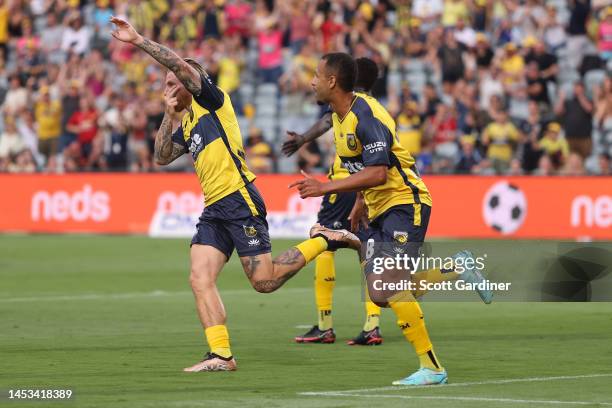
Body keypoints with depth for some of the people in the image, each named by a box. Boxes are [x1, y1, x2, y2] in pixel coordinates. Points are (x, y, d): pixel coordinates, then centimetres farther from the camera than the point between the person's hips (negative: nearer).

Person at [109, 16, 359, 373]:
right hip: (213, 210, 8)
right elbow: (162, 158, 19)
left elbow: (181, 65, -14)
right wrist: (170, 115, 13)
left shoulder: (212, 101, -1)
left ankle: (322, 240, 8)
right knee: (200, 279, -8)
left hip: (239, 200, -8)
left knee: (265, 281, -11)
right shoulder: (186, 124, 22)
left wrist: (138, 40, -13)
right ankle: (221, 355, -9)